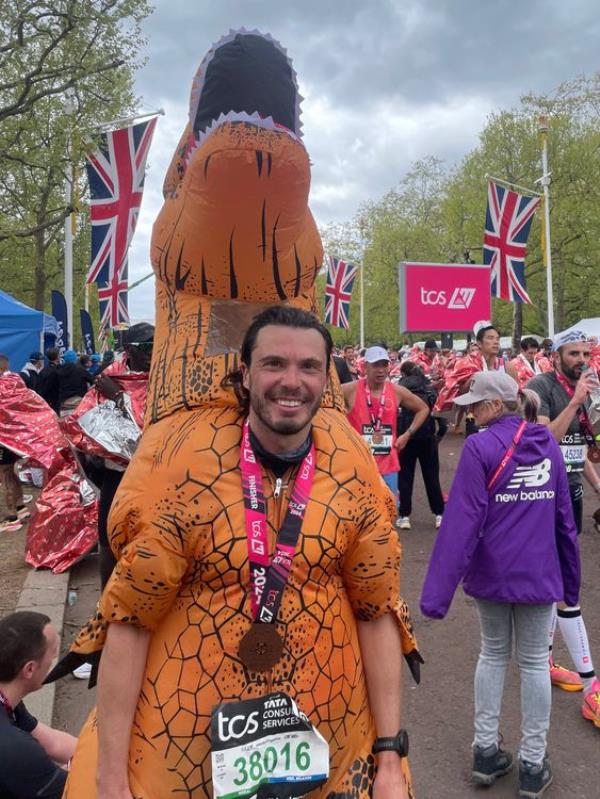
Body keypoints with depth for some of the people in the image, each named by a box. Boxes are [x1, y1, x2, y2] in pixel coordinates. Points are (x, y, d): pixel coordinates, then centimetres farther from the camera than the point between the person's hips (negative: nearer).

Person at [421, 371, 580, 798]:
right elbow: (564, 517, 6)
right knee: (534, 662, 15)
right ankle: (533, 764, 24)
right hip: (539, 574, 2)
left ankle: (486, 750, 26)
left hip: (491, 572, -2)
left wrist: (438, 591, -18)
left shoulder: (480, 447, -15)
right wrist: (571, 578, 16)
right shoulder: (548, 444, 0)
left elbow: (462, 522, -20)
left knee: (494, 654, 18)